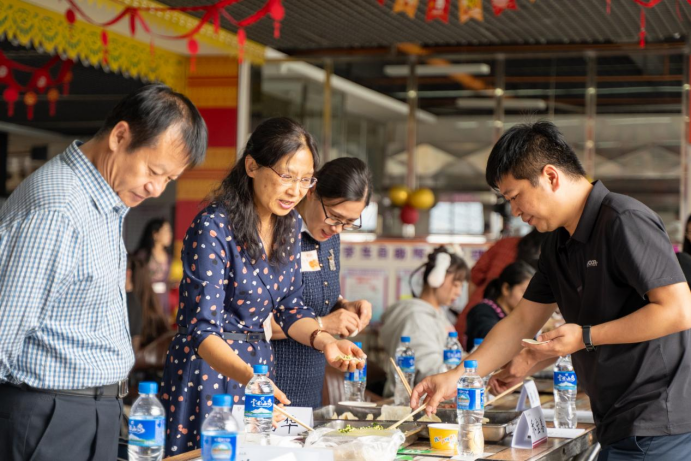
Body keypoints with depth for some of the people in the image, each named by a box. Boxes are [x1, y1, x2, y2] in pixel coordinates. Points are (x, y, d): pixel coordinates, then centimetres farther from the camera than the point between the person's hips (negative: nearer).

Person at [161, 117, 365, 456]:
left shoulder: (290, 225, 3)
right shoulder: (212, 229, -20)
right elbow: (203, 329, -24)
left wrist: (325, 341, -7)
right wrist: (249, 377, -40)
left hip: (259, 365, 7)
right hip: (209, 368, -7)